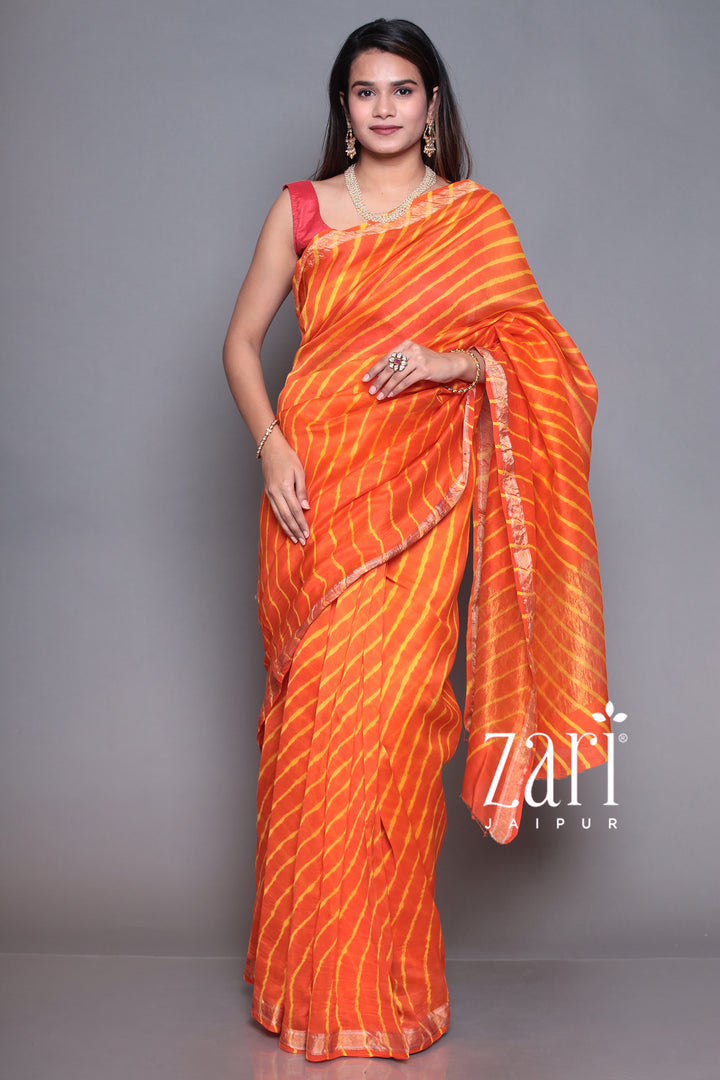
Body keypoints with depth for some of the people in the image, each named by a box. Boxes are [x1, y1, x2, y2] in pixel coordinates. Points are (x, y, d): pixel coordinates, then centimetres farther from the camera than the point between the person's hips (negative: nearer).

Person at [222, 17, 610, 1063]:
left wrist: (452, 362, -13)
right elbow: (241, 340, 10)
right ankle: (311, 979, 15)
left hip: (424, 488, -1)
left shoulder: (476, 216, 8)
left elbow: (535, 347, 6)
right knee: (314, 714, 0)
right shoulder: (301, 209, 10)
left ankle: (385, 980, 8)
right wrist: (272, 450, -5)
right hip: (314, 483, 1)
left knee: (389, 712, -7)